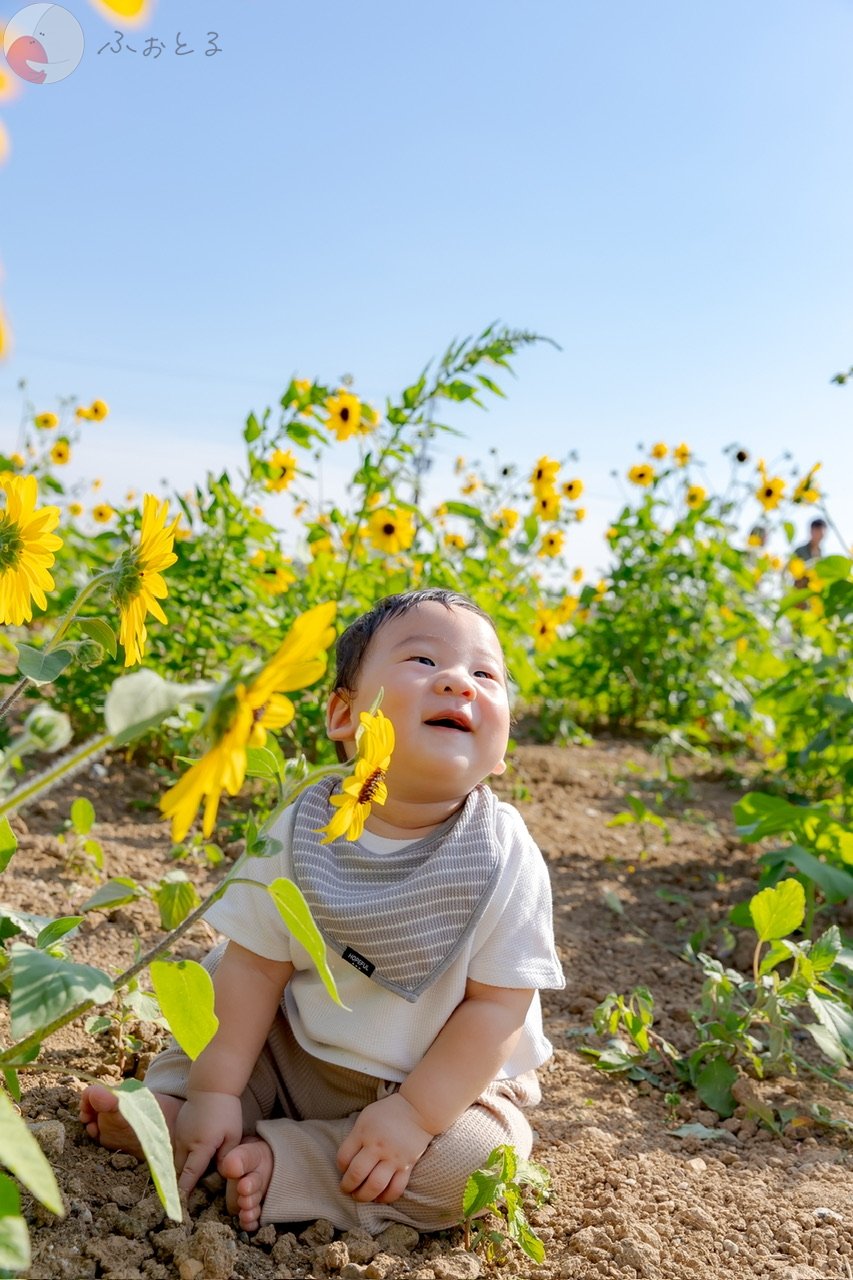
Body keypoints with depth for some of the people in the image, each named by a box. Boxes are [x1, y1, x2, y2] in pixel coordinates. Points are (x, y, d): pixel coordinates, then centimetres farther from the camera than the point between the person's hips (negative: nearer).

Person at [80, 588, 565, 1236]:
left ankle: (275, 1161, -18)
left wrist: (415, 1114, -23)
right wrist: (214, 1090, -11)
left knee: (477, 1156, -27)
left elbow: (499, 1004, -19)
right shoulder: (302, 833, -15)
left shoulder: (506, 859, -23)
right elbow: (257, 963, -10)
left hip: (446, 1080, -2)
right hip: (295, 1055, 2)